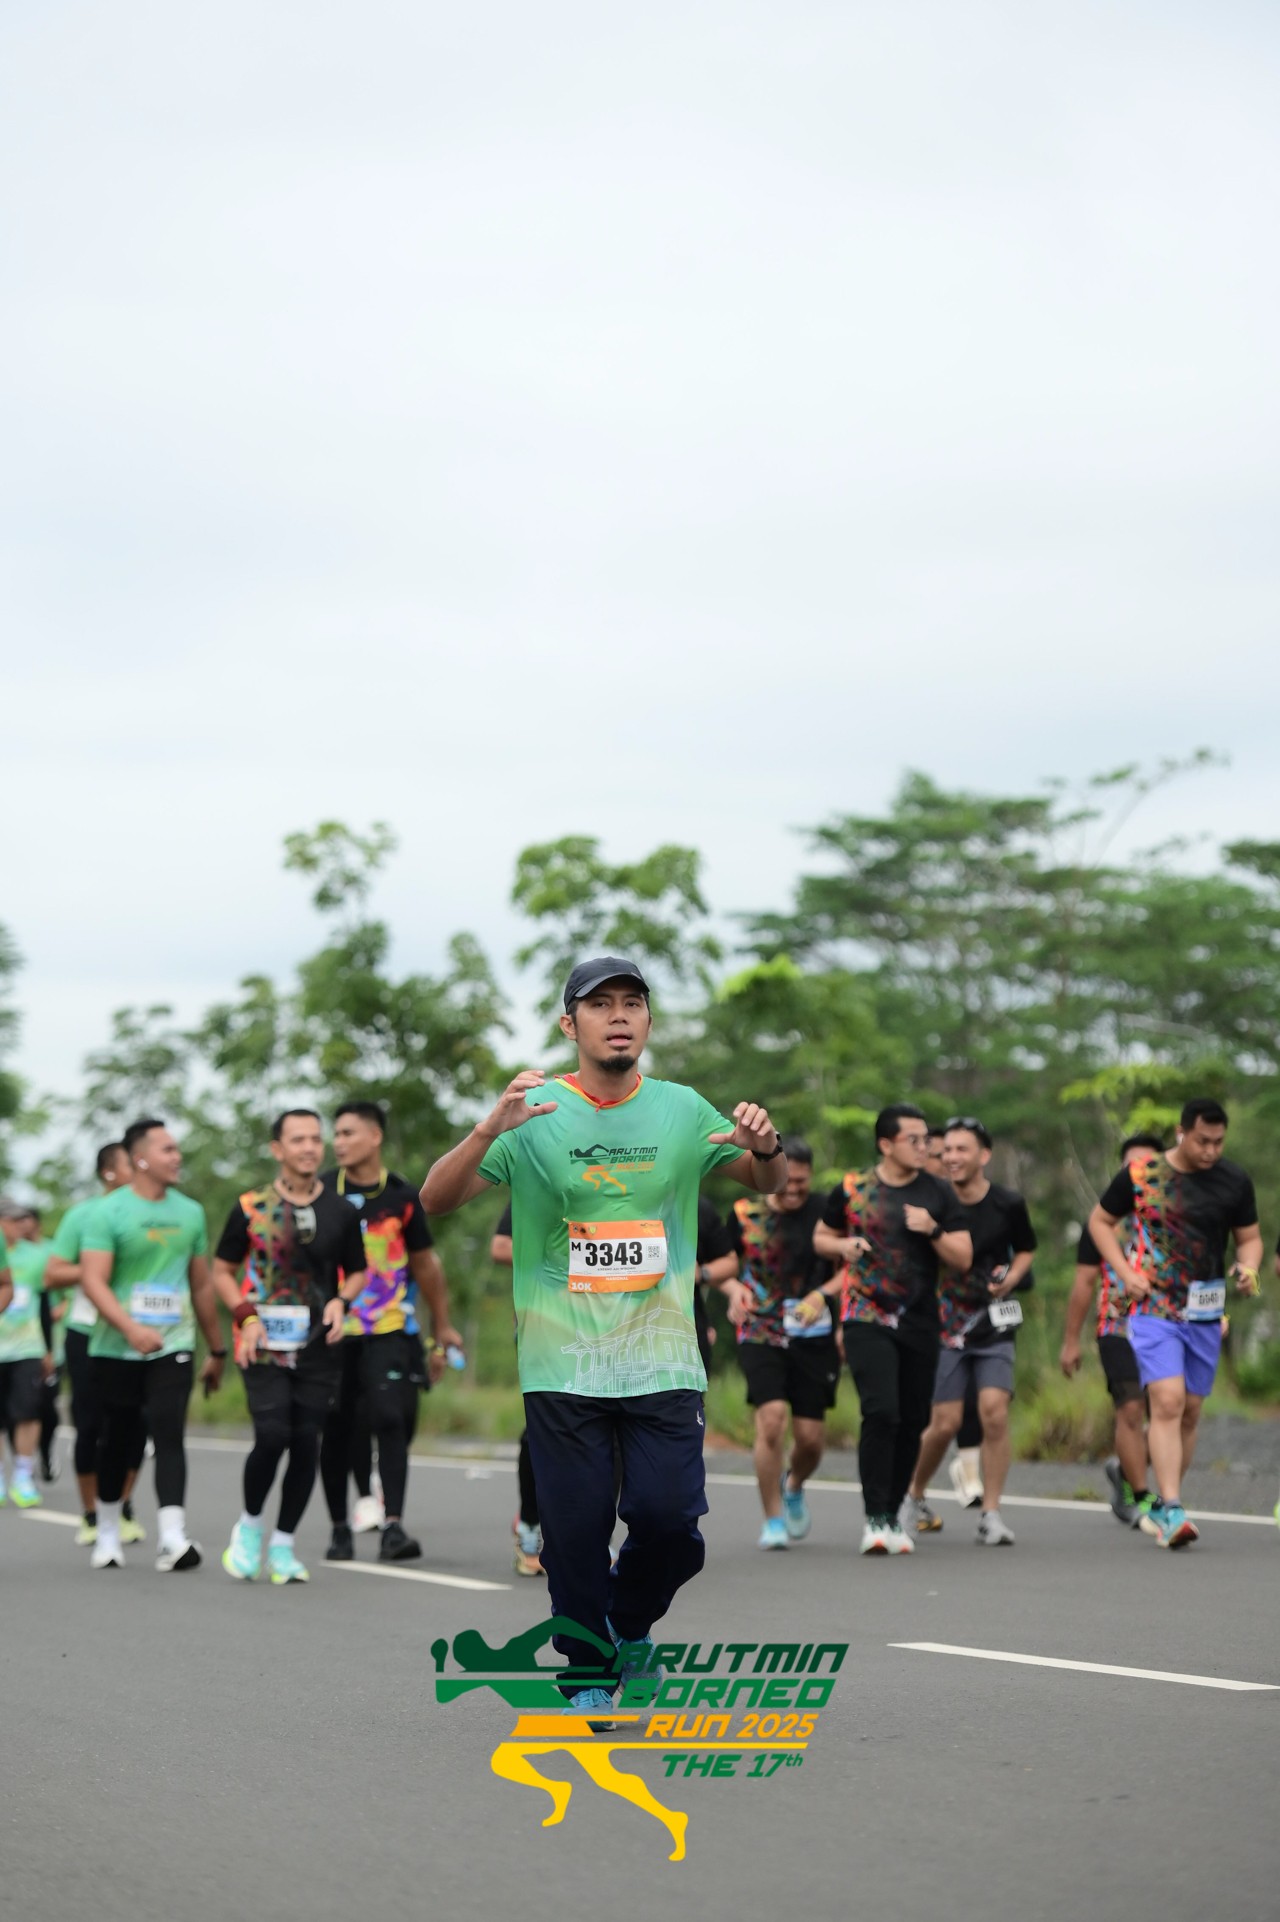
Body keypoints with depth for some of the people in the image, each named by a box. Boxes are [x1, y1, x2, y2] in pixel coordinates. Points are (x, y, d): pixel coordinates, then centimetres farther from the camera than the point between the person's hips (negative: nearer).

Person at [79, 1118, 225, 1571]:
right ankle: (107, 1534, 27)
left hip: (173, 1346, 2)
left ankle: (172, 1538, -23)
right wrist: (131, 1328, -29)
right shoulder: (108, 1213, -7)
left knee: (170, 1436, -13)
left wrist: (217, 1349, 18)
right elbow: (93, 1281, -15)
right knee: (117, 1441, 10)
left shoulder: (189, 1212, 8)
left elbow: (202, 1285, 17)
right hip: (116, 1348, -2)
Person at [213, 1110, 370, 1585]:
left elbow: (357, 1273, 17)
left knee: (306, 1444, 0)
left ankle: (282, 1545, 13)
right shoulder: (252, 1207, 2)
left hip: (318, 1347, 2)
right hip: (264, 1343, -2)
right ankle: (249, 1524, 9)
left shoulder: (341, 1212, 7)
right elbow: (222, 1271, 8)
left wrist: (341, 1301, -4)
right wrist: (247, 1315, -8)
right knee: (272, 1436, -16)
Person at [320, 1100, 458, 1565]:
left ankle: (393, 1526, -18)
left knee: (391, 1420, -14)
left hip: (389, 1331, -1)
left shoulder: (401, 1196, 4)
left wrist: (442, 1328, 17)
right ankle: (339, 1528, 18)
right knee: (336, 1432, 5)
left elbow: (424, 1264, 14)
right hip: (332, 1330, 1)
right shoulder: (321, 1193, 2)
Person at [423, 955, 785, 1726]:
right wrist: (490, 1130, -24)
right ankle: (588, 1676, 17)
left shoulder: (681, 1110, 6)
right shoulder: (535, 1113, 0)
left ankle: (631, 1620, 22)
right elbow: (436, 1199, -5)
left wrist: (764, 1147, -7)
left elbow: (769, 1185, 18)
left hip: (664, 1362, 1)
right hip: (562, 1365, -1)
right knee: (575, 1530, -1)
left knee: (669, 1518, -9)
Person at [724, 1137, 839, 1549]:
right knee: (771, 1417, -19)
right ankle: (772, 1519, -5)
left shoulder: (825, 1213, 0)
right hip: (760, 1334, -1)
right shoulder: (744, 1213, 4)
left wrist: (822, 1294, -13)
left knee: (810, 1437, 1)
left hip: (814, 1336, 1)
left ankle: (794, 1486, 38)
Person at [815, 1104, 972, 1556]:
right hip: (866, 1319, -3)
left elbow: (963, 1259, 4)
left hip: (920, 1323, 3)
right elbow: (820, 1238, 16)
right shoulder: (852, 1189, 3)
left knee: (912, 1422, 5)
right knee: (881, 1413, -18)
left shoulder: (938, 1194, 6)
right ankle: (875, 1519, -15)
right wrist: (843, 1246, -6)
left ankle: (893, 1515, 20)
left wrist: (932, 1230, -13)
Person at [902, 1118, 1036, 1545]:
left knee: (994, 1411, -15)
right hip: (944, 1324, -1)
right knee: (946, 1423, -4)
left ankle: (991, 1514, -6)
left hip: (994, 1324, 1)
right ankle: (915, 1497, 22)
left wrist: (1010, 1278, -3)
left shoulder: (1008, 1204, -3)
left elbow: (1025, 1249, 14)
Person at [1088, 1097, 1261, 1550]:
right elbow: (1100, 1220, 8)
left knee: (1190, 1411, 10)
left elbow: (1249, 1237, 12)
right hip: (1153, 1307, -4)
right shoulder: (1140, 1174, -4)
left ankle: (1164, 1505, 25)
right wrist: (1125, 1271, -5)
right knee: (1167, 1401, -18)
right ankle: (1172, 1511, -23)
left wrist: (1248, 1267, -10)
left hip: (1206, 1313, 4)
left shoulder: (1234, 1181, 2)